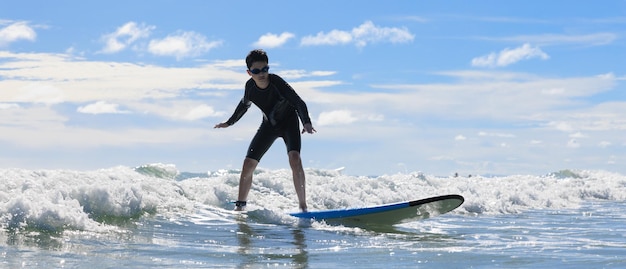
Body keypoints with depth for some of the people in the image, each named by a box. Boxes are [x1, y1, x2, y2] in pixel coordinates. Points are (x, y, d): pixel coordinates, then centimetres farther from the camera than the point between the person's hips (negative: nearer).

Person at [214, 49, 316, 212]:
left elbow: (299, 103, -38)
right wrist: (230, 122, 21)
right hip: (269, 125, 5)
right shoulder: (250, 86, -15)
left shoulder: (276, 82, -30)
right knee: (248, 164, -2)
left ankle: (303, 207, -23)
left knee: (294, 158, -28)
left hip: (289, 121, -5)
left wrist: (307, 123, -55)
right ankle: (240, 206, 15)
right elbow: (244, 104, 8)